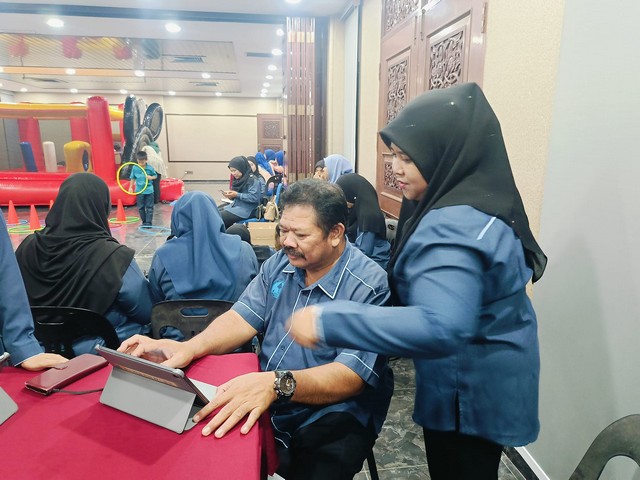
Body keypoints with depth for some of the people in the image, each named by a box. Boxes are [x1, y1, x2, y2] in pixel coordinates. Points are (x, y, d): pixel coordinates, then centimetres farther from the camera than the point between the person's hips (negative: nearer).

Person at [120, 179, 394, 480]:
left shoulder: (369, 287, -17)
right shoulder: (279, 264, 4)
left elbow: (351, 377, -24)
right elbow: (243, 318, -2)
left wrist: (278, 384, -39)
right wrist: (189, 348, -20)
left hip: (334, 415, -3)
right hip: (264, 404, 4)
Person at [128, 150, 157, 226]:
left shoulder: (150, 168, -8)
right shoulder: (134, 168, -2)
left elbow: (155, 176, 4)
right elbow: (133, 178, 8)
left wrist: (151, 177, -17)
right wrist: (131, 187, 5)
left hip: (149, 190, -2)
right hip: (139, 191, 2)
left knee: (149, 207, 0)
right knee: (141, 207, 9)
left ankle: (149, 222, 5)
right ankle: (144, 222, 20)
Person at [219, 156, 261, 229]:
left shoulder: (253, 180, -12)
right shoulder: (239, 179, 13)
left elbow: (254, 197, -22)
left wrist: (237, 195, -20)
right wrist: (231, 195, -3)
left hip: (246, 209, -9)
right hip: (236, 205, 9)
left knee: (218, 217, -21)